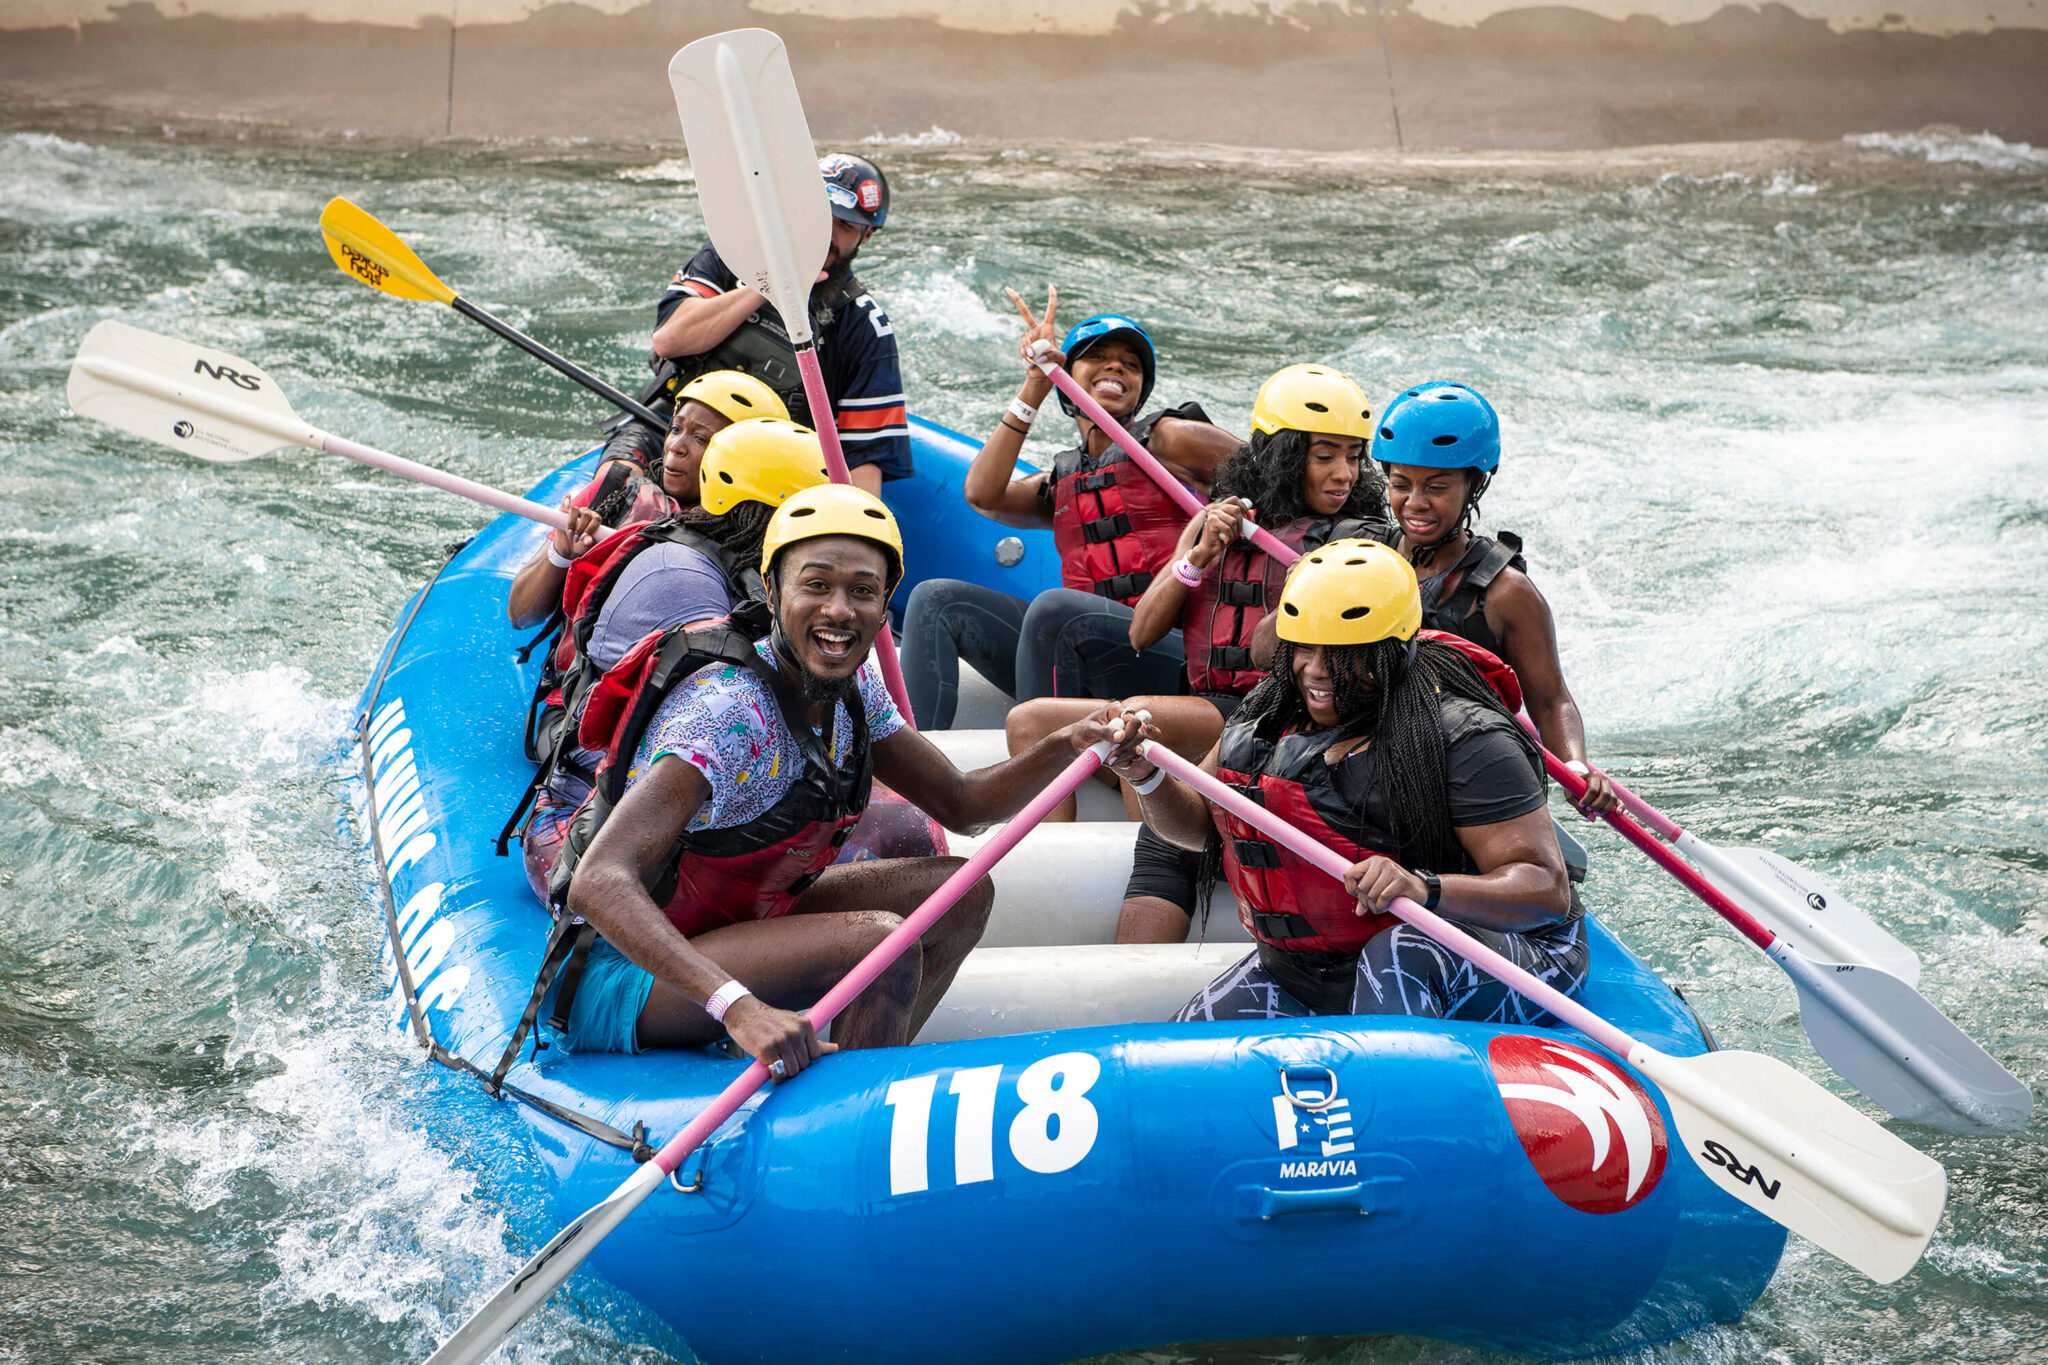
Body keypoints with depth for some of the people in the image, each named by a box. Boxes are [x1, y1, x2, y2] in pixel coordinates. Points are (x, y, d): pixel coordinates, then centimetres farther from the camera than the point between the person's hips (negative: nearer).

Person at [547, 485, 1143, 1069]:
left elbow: (961, 804, 8)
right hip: (619, 979, -9)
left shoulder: (853, 687, -3)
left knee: (961, 891, 2)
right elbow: (599, 885, -39)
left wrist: (1067, 745, -12)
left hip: (734, 925, 9)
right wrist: (739, 1008, -50)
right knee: (879, 943, -27)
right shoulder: (726, 712, -29)